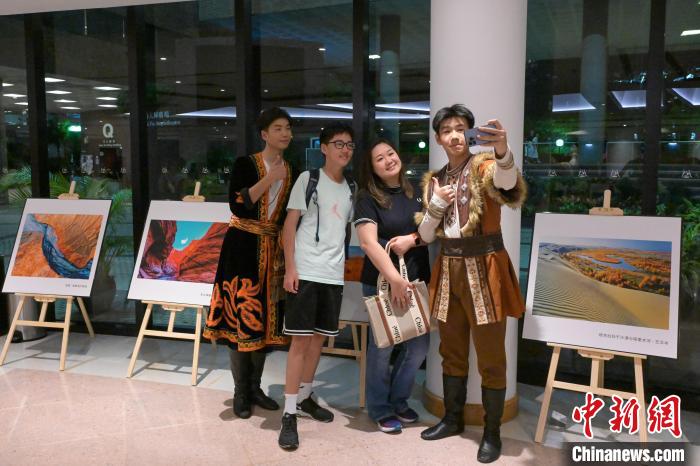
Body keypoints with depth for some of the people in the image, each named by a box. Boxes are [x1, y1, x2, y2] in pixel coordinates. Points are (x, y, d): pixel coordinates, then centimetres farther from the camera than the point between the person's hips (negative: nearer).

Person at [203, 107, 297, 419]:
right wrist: (269, 179, -20)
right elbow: (237, 205, -18)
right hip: (243, 247, -5)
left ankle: (255, 387, 23)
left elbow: (291, 217, 13)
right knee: (241, 317, -2)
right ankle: (240, 392, 12)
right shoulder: (245, 164, -4)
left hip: (273, 252, 5)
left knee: (264, 319, 9)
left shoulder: (291, 173, 10)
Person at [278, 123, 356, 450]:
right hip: (305, 272, -5)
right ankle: (289, 414, 3)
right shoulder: (308, 179, -2)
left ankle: (304, 397, 30)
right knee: (300, 339, -4)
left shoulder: (350, 188, 13)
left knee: (319, 337, 13)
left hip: (334, 275, 5)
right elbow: (289, 224, -5)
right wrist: (290, 268, -13)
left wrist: (347, 265, 8)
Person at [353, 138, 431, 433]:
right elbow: (368, 243, -16)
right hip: (381, 281, -5)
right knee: (382, 345, 3)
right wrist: (394, 279, -23)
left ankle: (398, 400, 29)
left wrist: (412, 239, -10)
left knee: (419, 344, 8)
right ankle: (380, 409, 21)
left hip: (417, 278, 5)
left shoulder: (414, 193, 10)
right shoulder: (368, 198, -6)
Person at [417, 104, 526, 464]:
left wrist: (503, 151, -53)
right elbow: (425, 235, 9)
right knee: (452, 352, 16)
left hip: (483, 269, -5)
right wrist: (436, 203, -9)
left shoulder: (484, 167, -6)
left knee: (490, 357, 2)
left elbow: (508, 185, -32)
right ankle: (453, 418, 33)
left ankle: (492, 433, 18)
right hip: (448, 270, 6)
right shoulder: (435, 179, 11)